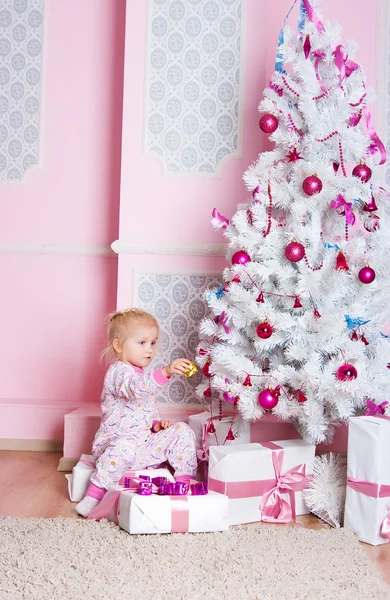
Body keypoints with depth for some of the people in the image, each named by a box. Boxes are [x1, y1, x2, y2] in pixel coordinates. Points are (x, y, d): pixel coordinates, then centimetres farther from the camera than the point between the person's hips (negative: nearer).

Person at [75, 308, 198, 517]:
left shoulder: (144, 375, 18)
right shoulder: (117, 372, -12)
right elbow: (136, 388, -36)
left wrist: (156, 423, 7)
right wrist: (166, 372, -50)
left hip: (144, 443, 8)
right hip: (116, 442, -8)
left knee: (182, 431, -7)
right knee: (124, 447, -40)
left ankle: (185, 481, -5)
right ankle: (95, 493, -25)